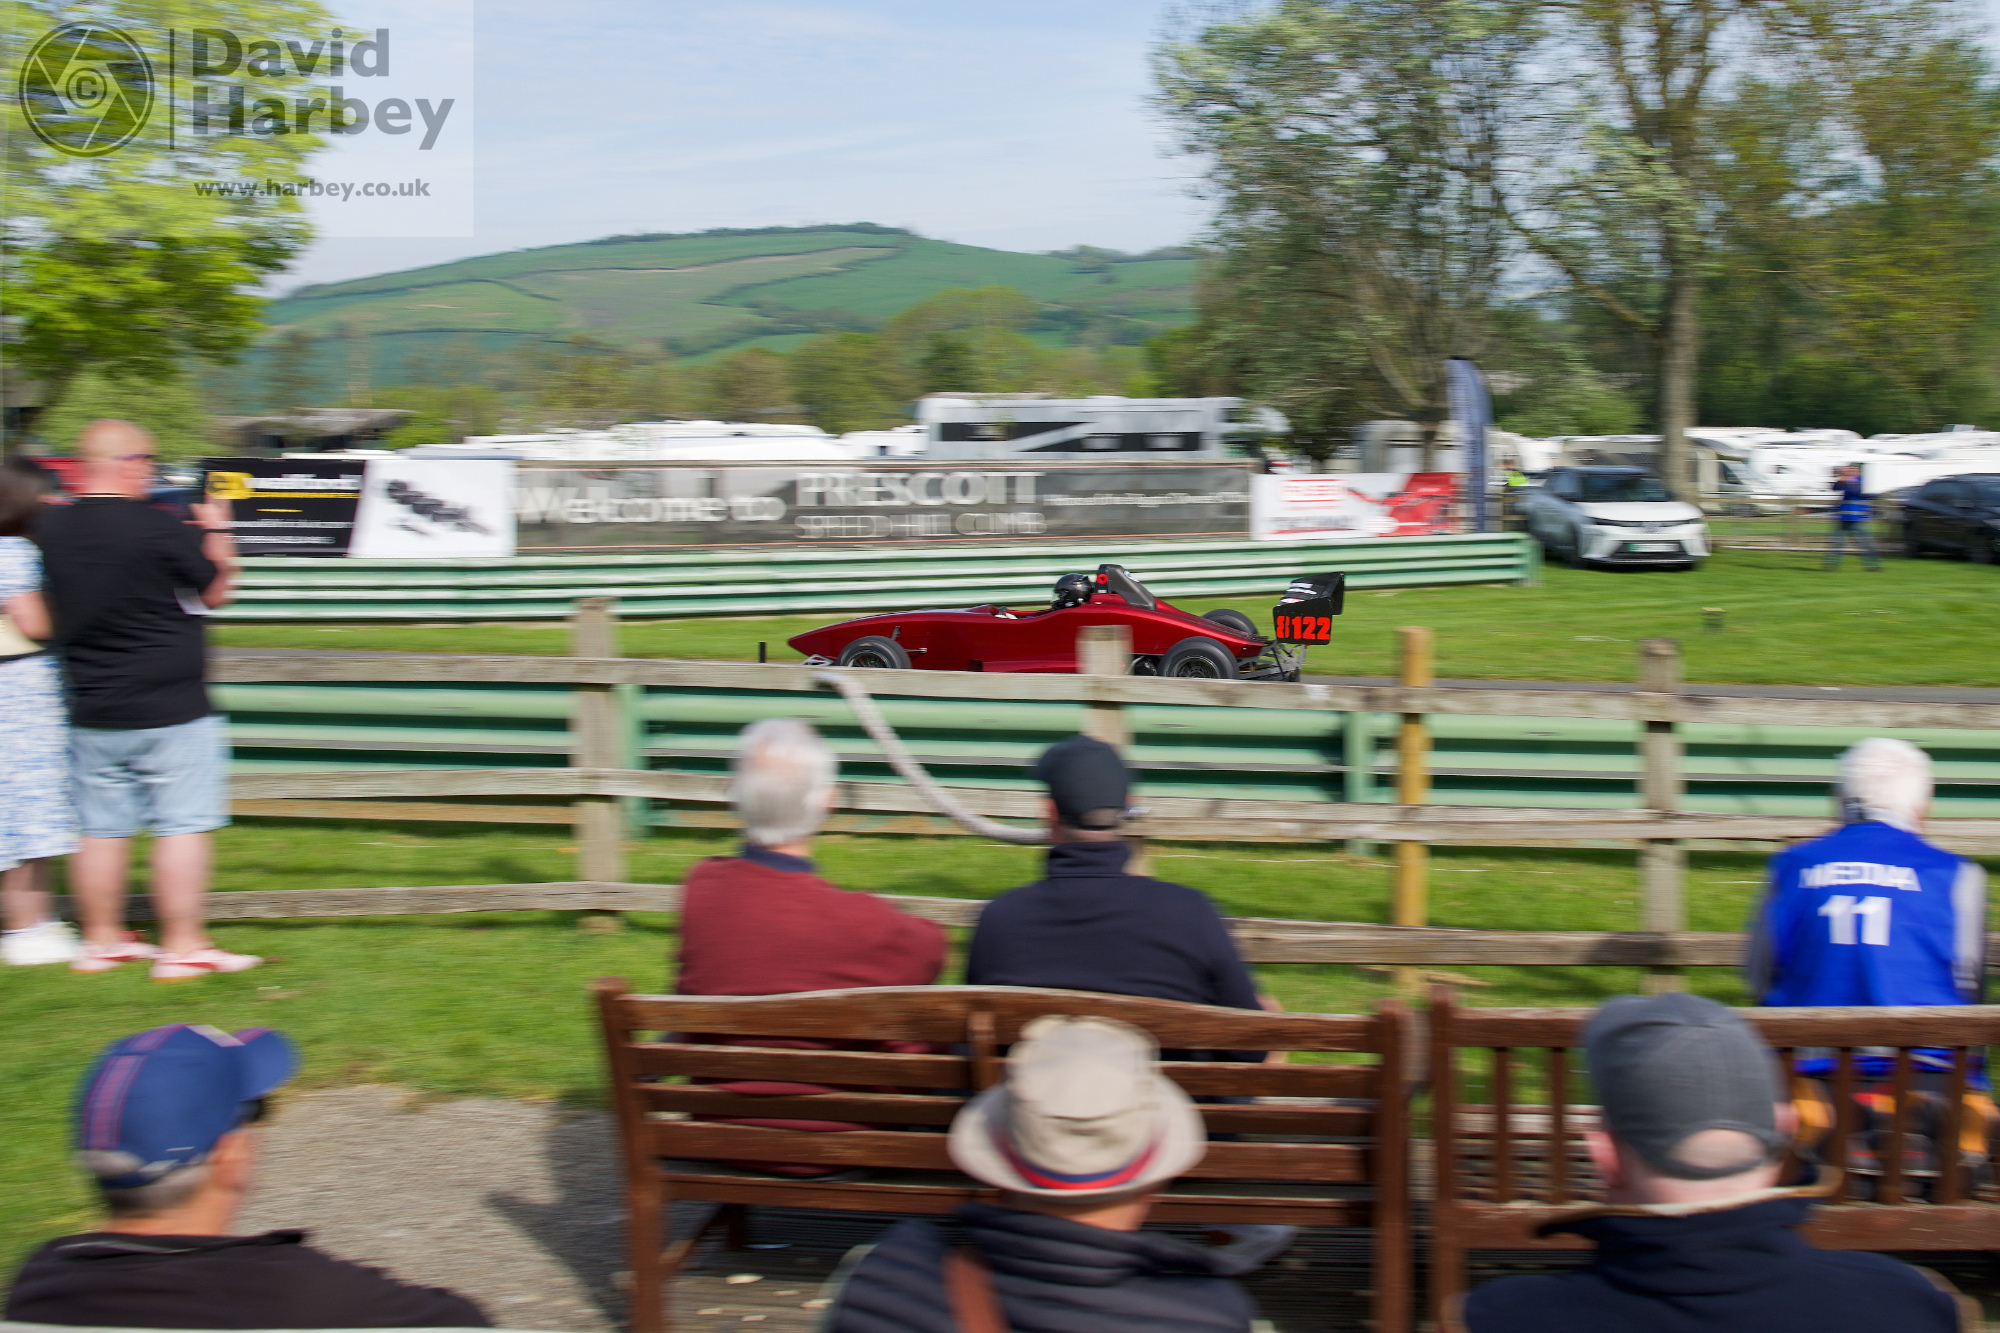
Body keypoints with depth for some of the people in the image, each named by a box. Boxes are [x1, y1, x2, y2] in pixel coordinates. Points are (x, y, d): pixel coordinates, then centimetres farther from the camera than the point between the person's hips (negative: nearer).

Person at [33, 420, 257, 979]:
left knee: (102, 829, 14)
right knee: (184, 827, 1)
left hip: (91, 714, 6)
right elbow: (215, 593, -3)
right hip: (171, 711, -6)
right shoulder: (158, 528, -16)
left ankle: (102, 939, 25)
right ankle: (182, 948, 3)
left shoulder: (50, 529, 1)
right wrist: (216, 533, 11)